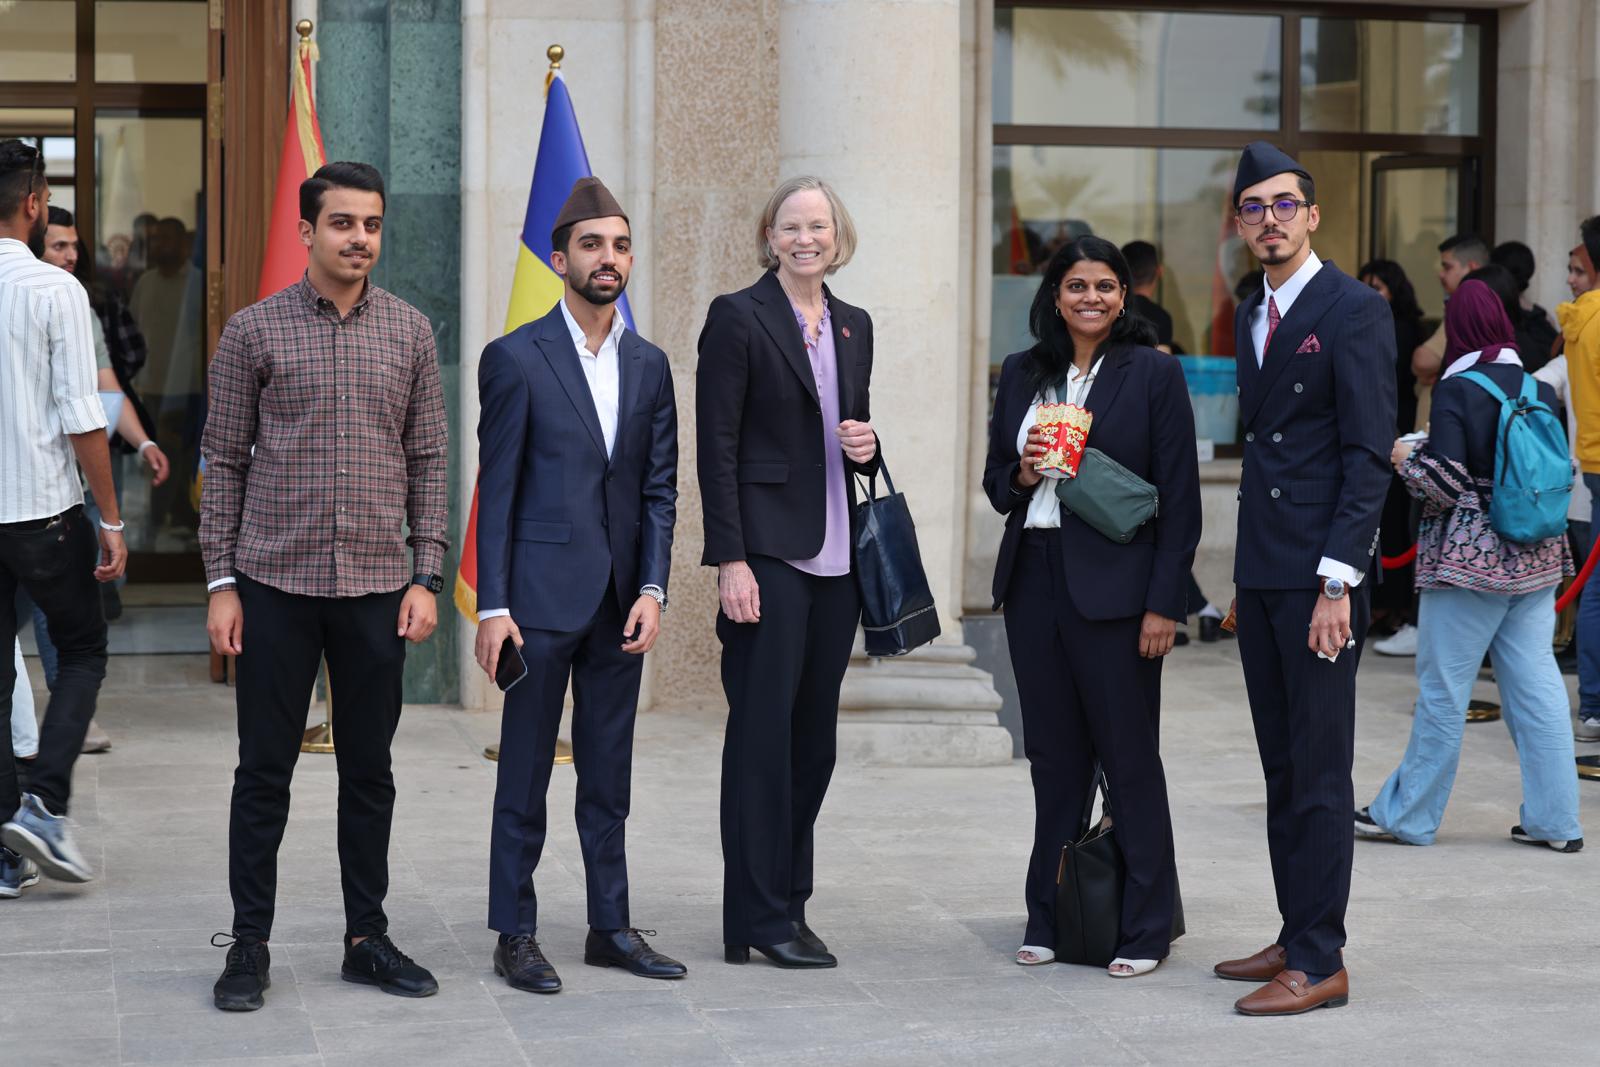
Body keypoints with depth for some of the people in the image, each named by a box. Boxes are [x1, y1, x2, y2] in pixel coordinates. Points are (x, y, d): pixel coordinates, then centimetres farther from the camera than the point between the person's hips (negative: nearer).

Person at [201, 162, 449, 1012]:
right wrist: (221, 581, -3)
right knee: (264, 771, 3)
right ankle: (249, 945, 13)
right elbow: (224, 462, 2)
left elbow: (430, 459, 7)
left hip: (376, 587, 2)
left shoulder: (410, 332, 6)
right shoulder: (253, 331, 0)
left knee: (370, 771, 9)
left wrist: (426, 576, 0)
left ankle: (367, 937, 19)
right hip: (275, 586, -2)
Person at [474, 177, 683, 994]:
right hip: (541, 596, -4)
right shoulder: (516, 359, -3)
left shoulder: (649, 366, 11)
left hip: (620, 603, 5)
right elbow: (497, 490, -5)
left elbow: (660, 489, 10)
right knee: (525, 773, 2)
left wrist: (652, 590, -2)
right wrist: (492, 606, -10)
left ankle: (611, 927, 20)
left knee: (609, 775, 12)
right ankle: (515, 935, 10)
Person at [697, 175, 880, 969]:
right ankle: (761, 918, 1)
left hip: (836, 556, 7)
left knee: (814, 734, 9)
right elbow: (716, 447, -9)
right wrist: (729, 561, -15)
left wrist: (866, 447, -1)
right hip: (768, 553, -7)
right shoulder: (738, 317, -5)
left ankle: (787, 901, 17)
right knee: (763, 731, -4)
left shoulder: (853, 326, 15)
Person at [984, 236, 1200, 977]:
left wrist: (1163, 604, -11)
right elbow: (995, 484, 16)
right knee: (1053, 755, 10)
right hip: (1033, 577, 5)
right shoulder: (1022, 374, 11)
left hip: (1112, 584, -4)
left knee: (1130, 757, 0)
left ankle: (1145, 929, 9)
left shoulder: (1153, 374, -3)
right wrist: (1023, 474, -8)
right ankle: (1050, 917, 20)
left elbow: (1179, 498, -5)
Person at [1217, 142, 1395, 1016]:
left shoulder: (1353, 311, -8)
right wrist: (1251, 566, 13)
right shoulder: (1251, 316, 16)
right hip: (1261, 574, 8)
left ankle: (1320, 962, -1)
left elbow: (1369, 454, -13)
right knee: (1281, 769, 12)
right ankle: (1295, 937, 20)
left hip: (1319, 578, -8)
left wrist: (1336, 580, -18)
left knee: (1319, 771, -5)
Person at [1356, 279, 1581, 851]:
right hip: (1536, 560, 6)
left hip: (1470, 562, -6)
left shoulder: (1456, 391, -12)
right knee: (1536, 684, 7)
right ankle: (1554, 819, 8)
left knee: (1442, 689, 1)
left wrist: (1407, 458, 2)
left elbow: (1446, 483, -17)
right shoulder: (1539, 389, 5)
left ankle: (1406, 814, 9)